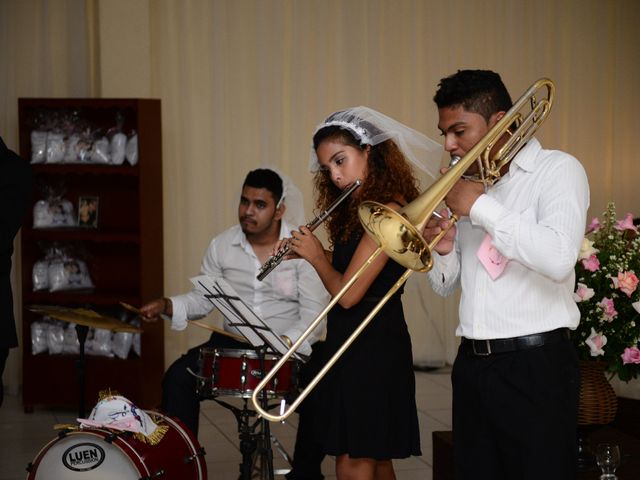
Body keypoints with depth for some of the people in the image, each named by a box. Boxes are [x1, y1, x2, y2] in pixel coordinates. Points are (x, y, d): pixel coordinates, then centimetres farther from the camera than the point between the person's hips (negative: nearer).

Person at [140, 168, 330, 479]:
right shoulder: (222, 246, 3)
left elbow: (314, 315, -15)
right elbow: (202, 298, 10)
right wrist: (167, 306, -9)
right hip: (233, 342, 3)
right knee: (178, 378, -16)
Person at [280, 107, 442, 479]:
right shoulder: (358, 210, 12)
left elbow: (348, 293, -21)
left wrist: (316, 256, -5)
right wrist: (312, 253, 4)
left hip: (373, 347, -10)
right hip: (352, 342, 10)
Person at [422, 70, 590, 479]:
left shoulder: (558, 169, -5)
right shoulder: (469, 184, 16)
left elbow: (559, 259, -23)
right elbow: (446, 286, 20)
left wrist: (481, 207, -15)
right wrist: (443, 248, -2)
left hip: (536, 367, -6)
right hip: (473, 364, 7)